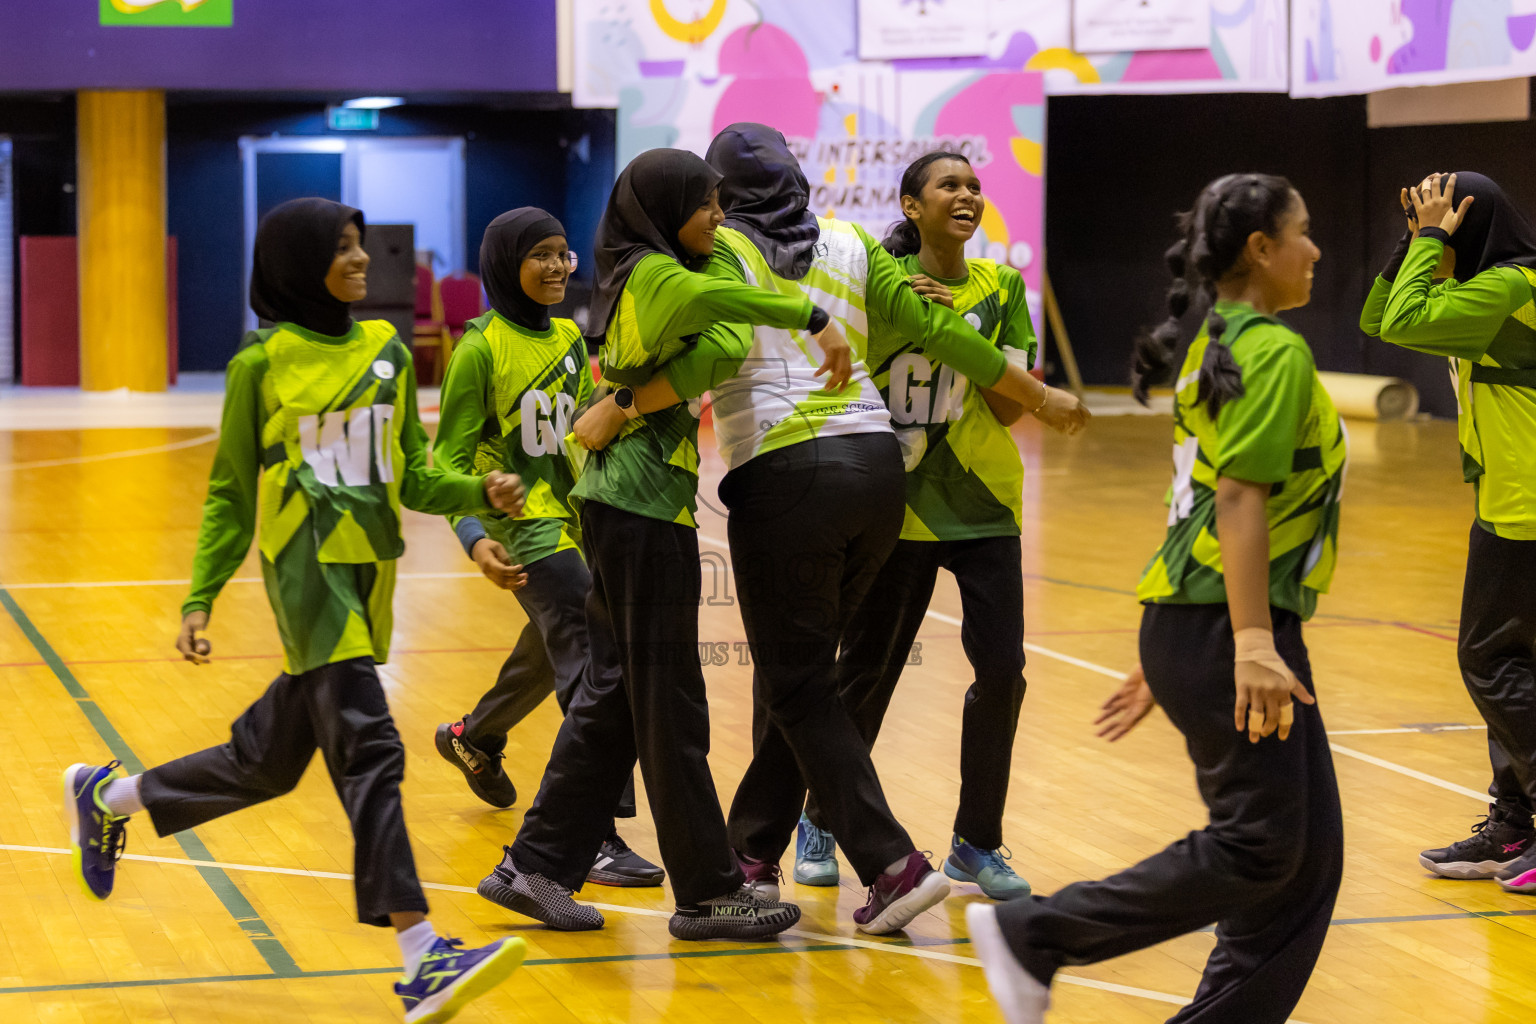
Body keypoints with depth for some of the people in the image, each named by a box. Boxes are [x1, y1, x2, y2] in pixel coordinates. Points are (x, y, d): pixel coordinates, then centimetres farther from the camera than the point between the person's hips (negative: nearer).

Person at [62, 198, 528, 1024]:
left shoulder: (388, 351, 11)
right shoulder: (262, 364, -2)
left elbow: (413, 477, 13)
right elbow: (230, 492, 4)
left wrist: (480, 492, -5)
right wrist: (200, 598, 0)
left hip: (369, 571, 6)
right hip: (306, 565, -6)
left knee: (267, 759, 15)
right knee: (368, 749, -18)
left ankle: (105, 798, 40)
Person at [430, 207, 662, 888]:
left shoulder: (569, 339, 10)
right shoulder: (481, 347, -11)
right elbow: (450, 457, -11)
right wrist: (474, 538, -25)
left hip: (573, 519, 8)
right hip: (523, 524, -8)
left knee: (549, 654, 24)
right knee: (593, 667, -18)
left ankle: (475, 738, 54)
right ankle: (597, 837, -20)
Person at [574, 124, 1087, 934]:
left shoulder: (724, 250, 0)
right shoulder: (850, 246, 14)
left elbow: (722, 350, -19)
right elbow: (937, 331, 12)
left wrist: (618, 408, -14)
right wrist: (1041, 396, 22)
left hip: (784, 475, -6)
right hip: (876, 465, 6)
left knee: (798, 686, 2)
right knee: (794, 670, 17)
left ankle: (893, 863, -7)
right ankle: (753, 853, 22)